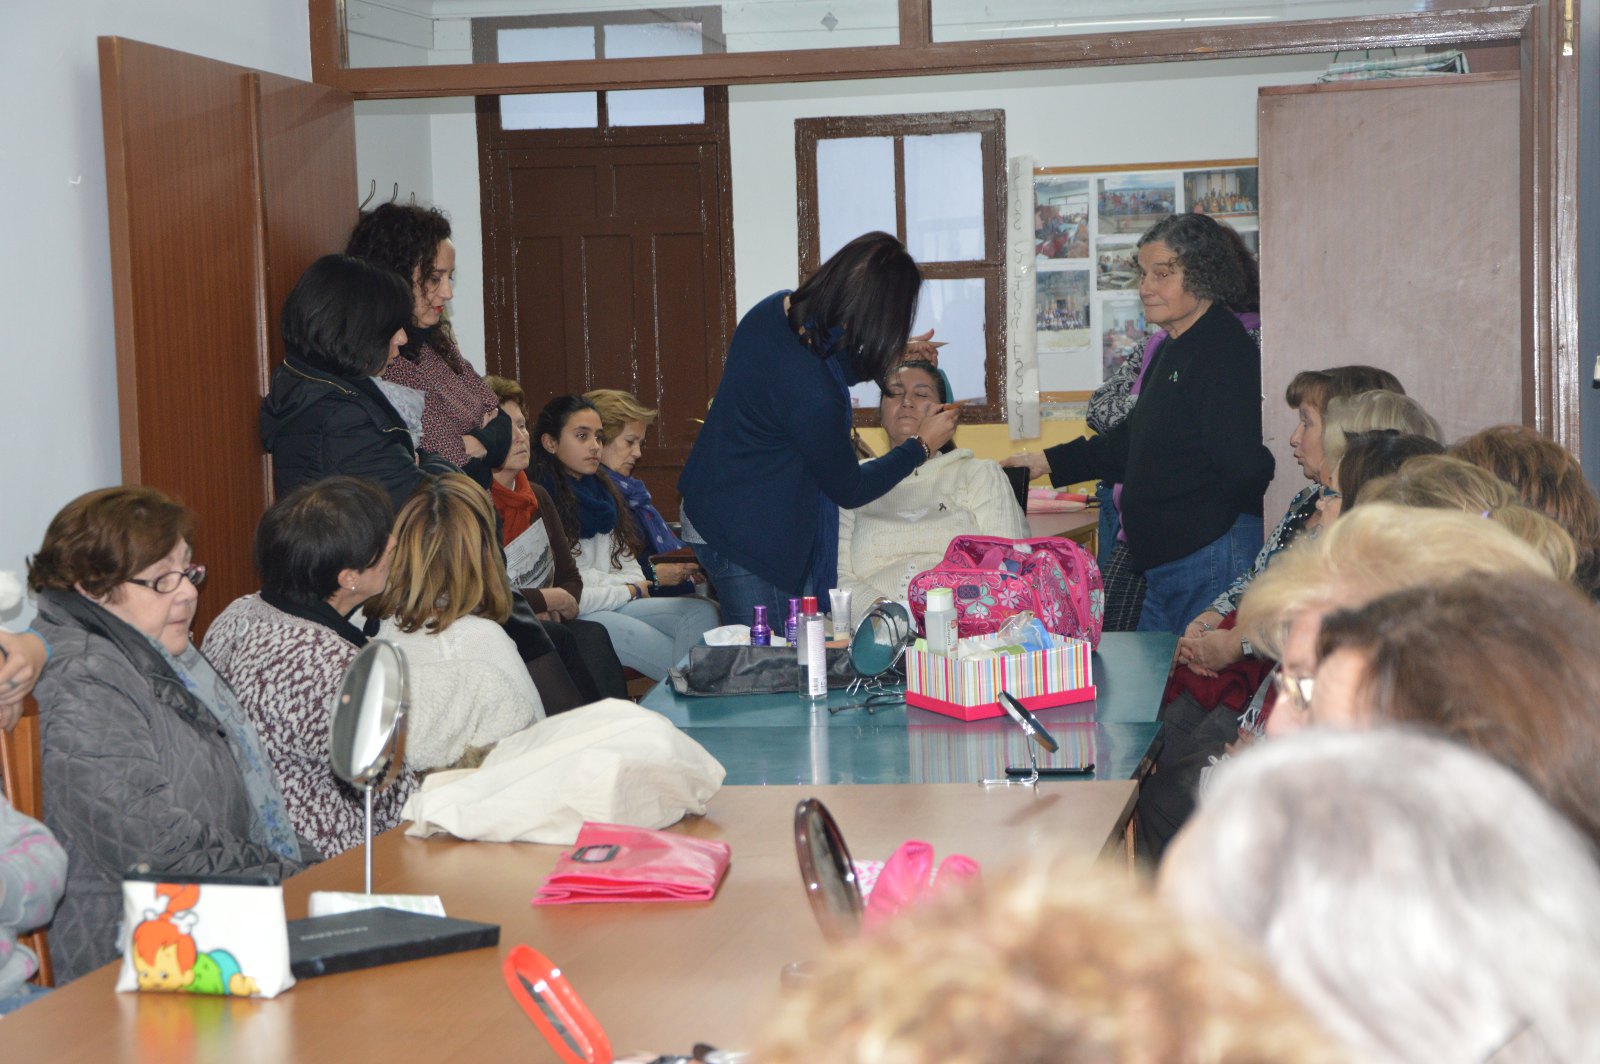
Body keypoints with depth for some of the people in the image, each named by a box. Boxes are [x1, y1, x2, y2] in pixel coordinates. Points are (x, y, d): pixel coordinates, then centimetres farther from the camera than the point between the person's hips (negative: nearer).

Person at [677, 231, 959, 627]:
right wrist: (922, 446, -1)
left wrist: (886, 361, 15)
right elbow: (849, 490, -14)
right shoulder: (812, 395, -31)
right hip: (744, 536, -10)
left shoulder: (776, 309, -7)